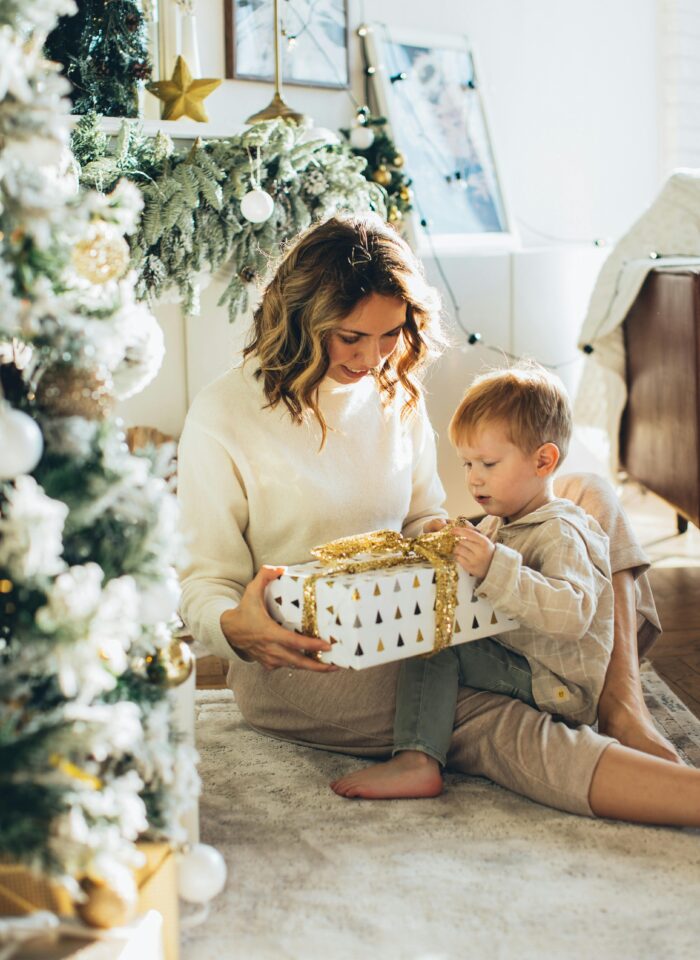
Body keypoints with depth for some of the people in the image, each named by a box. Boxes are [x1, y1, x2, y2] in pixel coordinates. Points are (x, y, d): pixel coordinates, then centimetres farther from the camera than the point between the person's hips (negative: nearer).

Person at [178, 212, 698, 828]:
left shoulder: (398, 393, 8)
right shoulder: (222, 418, -9)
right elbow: (204, 585, -8)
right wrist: (236, 628, -33)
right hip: (297, 663, -6)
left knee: (593, 500, -3)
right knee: (496, 726, -35)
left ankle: (621, 707, -22)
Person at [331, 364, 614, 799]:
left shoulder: (562, 534, -17)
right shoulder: (496, 527, 14)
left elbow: (573, 614, -34)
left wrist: (494, 569, -40)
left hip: (554, 687, -11)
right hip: (516, 664, 11)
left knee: (436, 643, -22)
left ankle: (417, 762, -29)